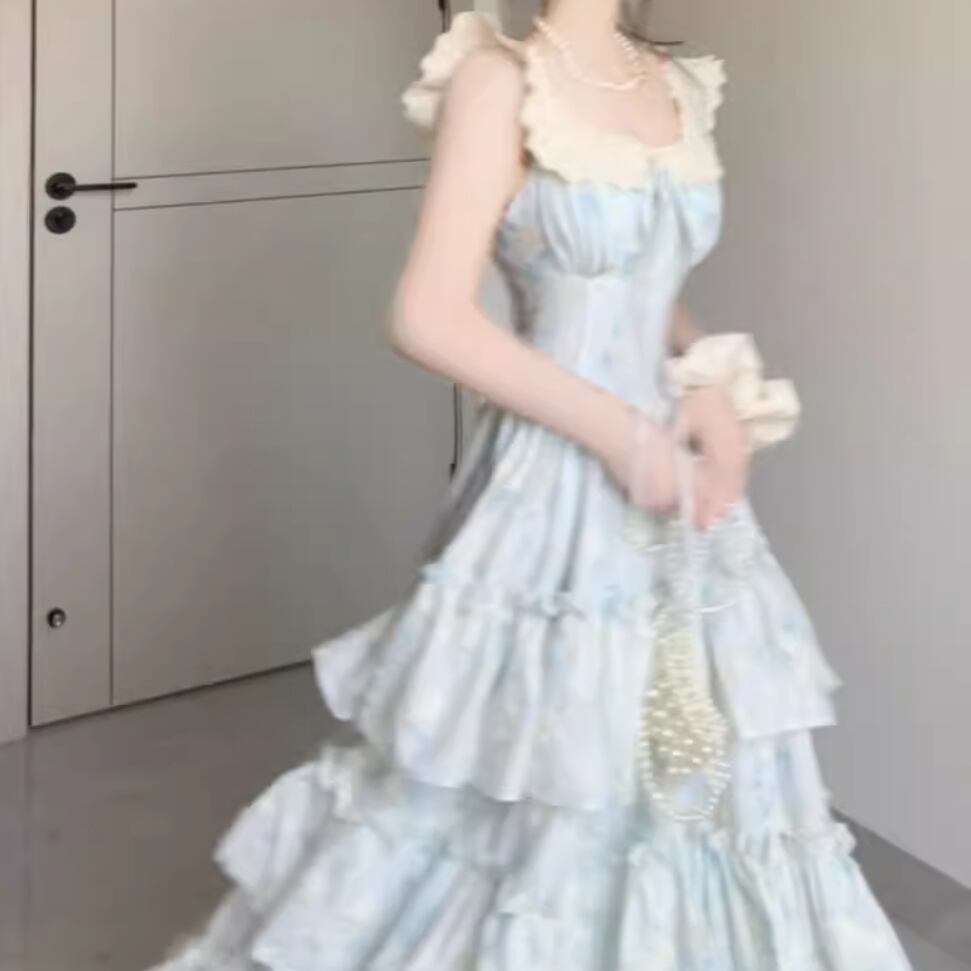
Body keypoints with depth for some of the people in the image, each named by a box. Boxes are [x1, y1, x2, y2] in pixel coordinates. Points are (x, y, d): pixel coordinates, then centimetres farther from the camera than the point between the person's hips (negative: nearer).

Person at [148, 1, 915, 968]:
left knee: (701, 782, 14)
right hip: (554, 489, -7)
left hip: (674, 476, 7)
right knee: (526, 801, 5)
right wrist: (616, 431, -16)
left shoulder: (676, 87, 9)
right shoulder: (498, 80, -11)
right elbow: (429, 318, -17)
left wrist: (719, 385, -2)